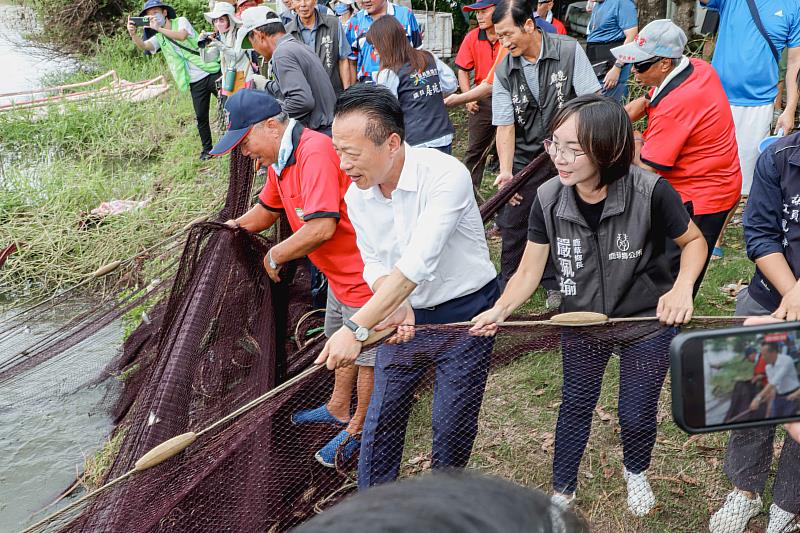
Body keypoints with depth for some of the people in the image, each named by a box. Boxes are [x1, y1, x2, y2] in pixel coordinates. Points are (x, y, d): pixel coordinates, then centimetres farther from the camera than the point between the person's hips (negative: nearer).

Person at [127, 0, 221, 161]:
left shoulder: (181, 21, -1)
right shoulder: (158, 38, 8)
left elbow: (182, 36, -23)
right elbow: (143, 46, -12)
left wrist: (159, 28, -30)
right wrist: (133, 34, -31)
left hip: (211, 73, -4)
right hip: (195, 83, 4)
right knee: (201, 117, 6)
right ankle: (207, 149, 20)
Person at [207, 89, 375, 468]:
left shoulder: (316, 152, -29)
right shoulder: (279, 159, 5)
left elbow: (321, 228, -34)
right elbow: (268, 209, 23)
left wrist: (275, 256, -19)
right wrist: (233, 229, 8)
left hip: (363, 272, -10)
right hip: (339, 272, 10)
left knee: (366, 353, 8)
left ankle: (360, 426, 27)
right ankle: (339, 408, 46)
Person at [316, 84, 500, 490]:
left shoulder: (445, 174, -29)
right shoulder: (356, 196, -7)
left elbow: (417, 265, -36)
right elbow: (375, 266, -2)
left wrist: (356, 329, -39)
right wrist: (396, 308, -25)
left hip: (465, 313, -5)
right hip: (404, 315, 5)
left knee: (453, 426, 7)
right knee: (381, 418, 10)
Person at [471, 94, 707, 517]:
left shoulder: (650, 192, -28)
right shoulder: (548, 199, -19)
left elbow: (694, 241, -10)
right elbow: (529, 271, -13)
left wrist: (682, 289, -27)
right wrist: (499, 311, -31)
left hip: (648, 321, -2)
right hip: (582, 320, 3)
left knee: (636, 415, 14)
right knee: (575, 405, 20)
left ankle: (636, 473, 50)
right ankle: (562, 492, 44)